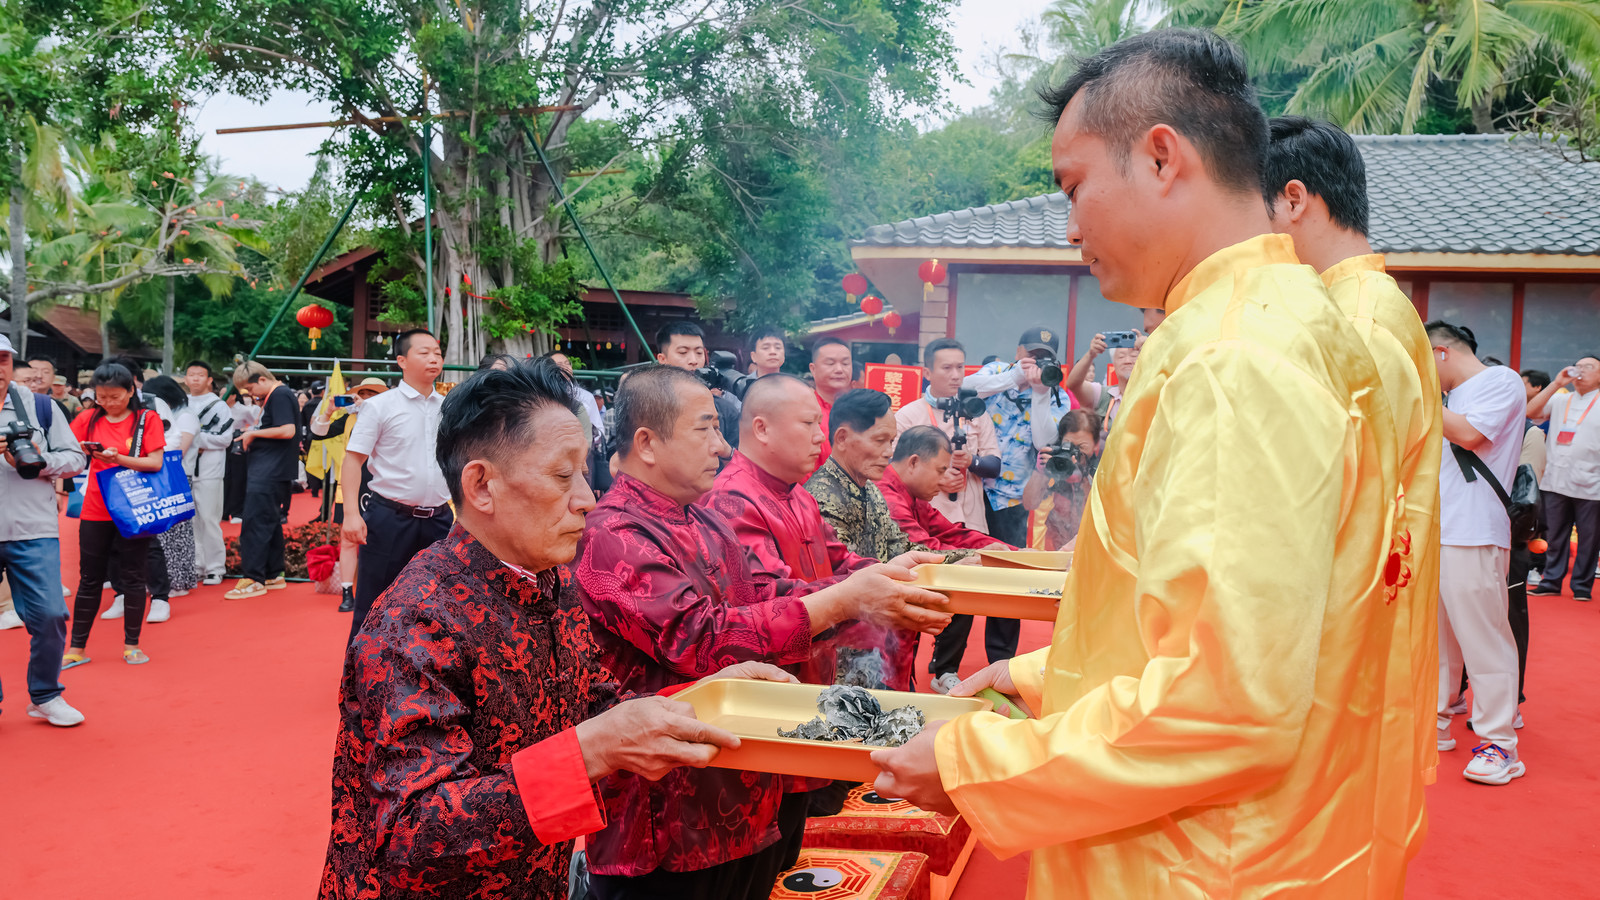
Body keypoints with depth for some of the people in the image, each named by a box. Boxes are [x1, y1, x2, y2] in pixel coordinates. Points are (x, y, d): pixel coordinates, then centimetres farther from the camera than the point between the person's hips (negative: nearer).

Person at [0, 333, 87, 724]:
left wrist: (40, 462, -11)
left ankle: (45, 696, 16)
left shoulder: (41, 407, 8)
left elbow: (75, 457, 9)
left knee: (49, 615, -3)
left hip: (33, 532, 0)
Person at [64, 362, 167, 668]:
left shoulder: (148, 419, -4)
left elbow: (155, 462, -11)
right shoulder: (88, 419, 4)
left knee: (132, 578, 4)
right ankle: (77, 648, 16)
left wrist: (118, 458, -23)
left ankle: (131, 644, 16)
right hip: (96, 510, 2)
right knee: (90, 579, 8)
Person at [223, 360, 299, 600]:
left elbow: (288, 430, -23)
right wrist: (253, 434, 6)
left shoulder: (280, 395, -13)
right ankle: (274, 575, 20)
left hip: (270, 473, -11)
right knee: (270, 523, 14)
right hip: (268, 471, 11)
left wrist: (254, 432, -14)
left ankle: (254, 580, -7)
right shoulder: (271, 397, 17)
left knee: (255, 523, -9)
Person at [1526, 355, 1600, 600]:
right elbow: (1530, 412, 1)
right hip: (1555, 481, 3)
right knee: (1556, 534, 9)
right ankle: (1551, 581, 16)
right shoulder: (1561, 399, 13)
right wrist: (1556, 383, -3)